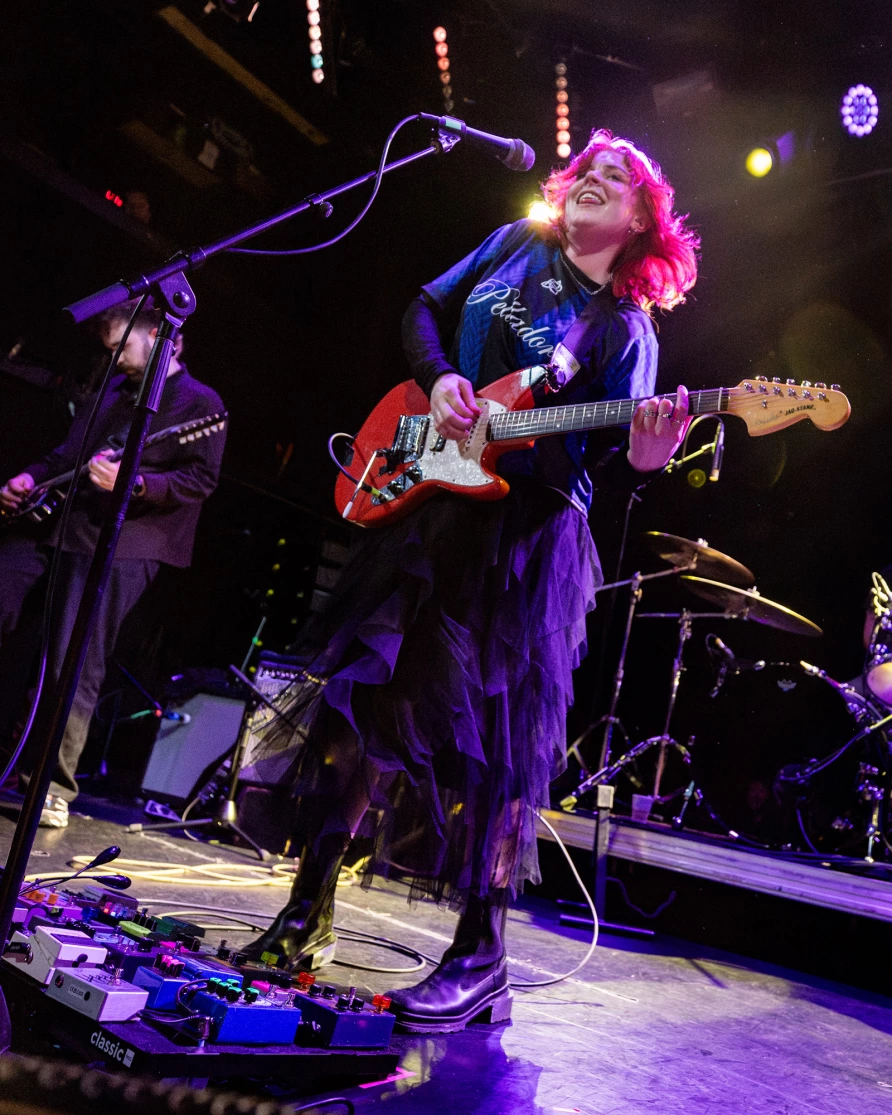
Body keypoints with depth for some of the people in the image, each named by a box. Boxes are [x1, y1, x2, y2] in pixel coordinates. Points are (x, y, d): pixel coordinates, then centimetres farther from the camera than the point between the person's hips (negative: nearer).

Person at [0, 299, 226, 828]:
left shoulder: (200, 402, 1)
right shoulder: (111, 390, 23)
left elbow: (202, 478, -8)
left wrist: (134, 483, -21)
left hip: (118, 544, -7)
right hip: (51, 519, 7)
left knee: (75, 669, -7)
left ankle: (56, 786, 4)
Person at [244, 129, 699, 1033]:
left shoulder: (625, 330, 4)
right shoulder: (516, 245, 15)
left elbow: (605, 464, -3)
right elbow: (425, 310, 19)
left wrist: (640, 459, -27)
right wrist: (439, 379, -2)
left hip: (527, 528, -4)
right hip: (425, 496, 4)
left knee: (485, 725, -7)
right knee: (353, 693, 2)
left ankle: (479, 955, 8)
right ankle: (306, 909, 17)